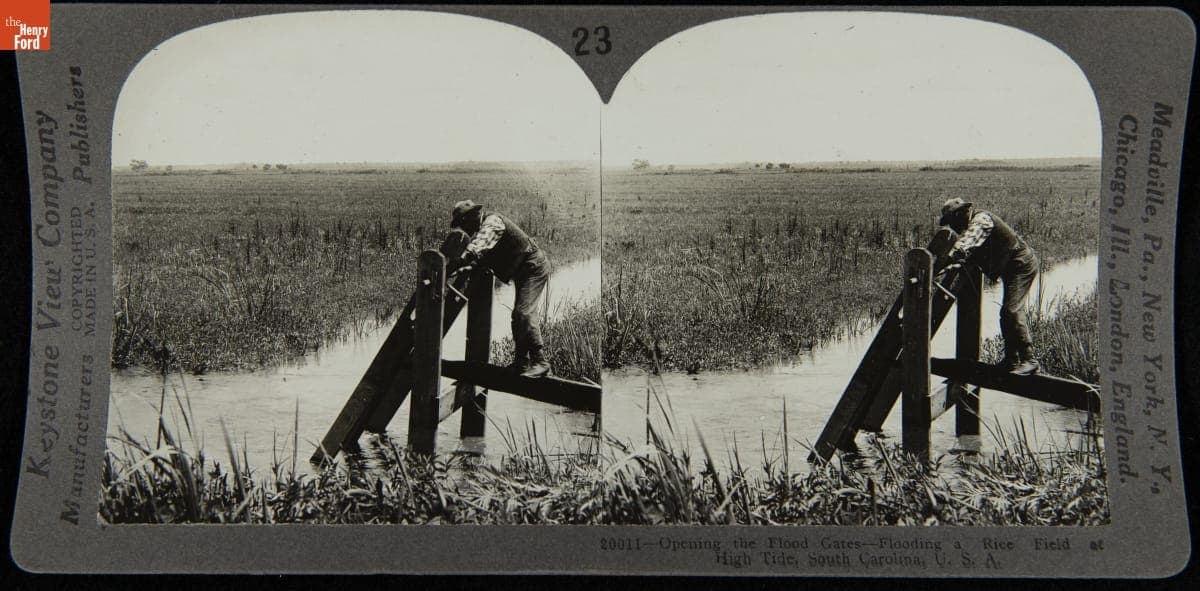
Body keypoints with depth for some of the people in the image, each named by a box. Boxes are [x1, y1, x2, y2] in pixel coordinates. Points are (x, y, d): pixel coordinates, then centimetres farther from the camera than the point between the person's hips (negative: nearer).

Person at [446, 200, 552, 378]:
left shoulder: (492, 222, -19)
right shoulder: (483, 228, 13)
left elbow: (477, 248, -37)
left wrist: (456, 264, -45)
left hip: (534, 268, -11)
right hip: (523, 272, 11)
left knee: (523, 313, -21)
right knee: (519, 316, 14)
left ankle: (540, 362, -23)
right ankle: (521, 363, 22)